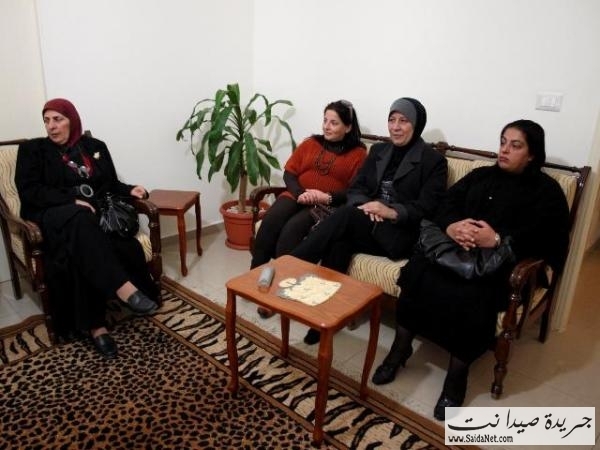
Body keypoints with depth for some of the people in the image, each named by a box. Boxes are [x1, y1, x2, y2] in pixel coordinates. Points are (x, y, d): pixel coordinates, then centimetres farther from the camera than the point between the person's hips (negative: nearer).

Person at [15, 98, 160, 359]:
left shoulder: (95, 147, 17)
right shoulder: (32, 150, 9)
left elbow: (111, 184, 21)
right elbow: (29, 191, -4)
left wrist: (130, 190, -2)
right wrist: (73, 201, -18)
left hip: (96, 214, 3)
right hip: (53, 217, -2)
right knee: (80, 220, -40)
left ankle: (94, 325, -29)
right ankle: (124, 288, -51)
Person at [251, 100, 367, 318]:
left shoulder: (358, 153, 5)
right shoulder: (310, 143, 18)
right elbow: (289, 173, 11)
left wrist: (326, 197, -19)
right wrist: (300, 193, -10)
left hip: (327, 207, -4)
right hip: (296, 197, 4)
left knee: (291, 230, -31)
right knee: (269, 222, -26)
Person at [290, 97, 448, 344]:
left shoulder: (434, 161, 1)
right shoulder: (378, 150, 18)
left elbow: (427, 207, -8)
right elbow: (355, 188, 11)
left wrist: (392, 212, -23)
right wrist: (364, 206, -13)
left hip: (401, 234, -5)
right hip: (365, 228, 5)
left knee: (346, 215, -31)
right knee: (339, 243, -30)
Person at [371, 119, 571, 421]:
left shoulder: (546, 190, 11)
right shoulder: (480, 175, 24)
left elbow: (545, 236, -6)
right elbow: (446, 203, 10)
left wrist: (498, 240, -22)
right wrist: (451, 226, -14)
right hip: (455, 248, 4)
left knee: (470, 298, -34)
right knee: (417, 272, -26)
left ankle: (457, 373, -14)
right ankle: (401, 347, -11)